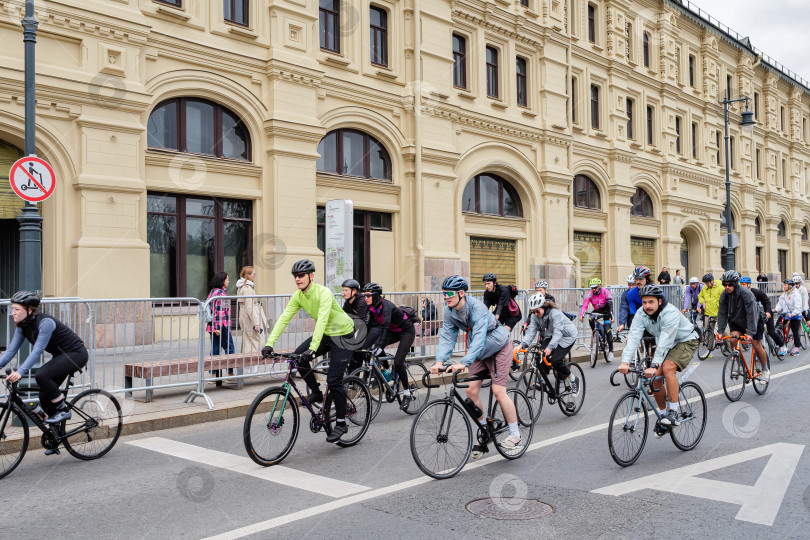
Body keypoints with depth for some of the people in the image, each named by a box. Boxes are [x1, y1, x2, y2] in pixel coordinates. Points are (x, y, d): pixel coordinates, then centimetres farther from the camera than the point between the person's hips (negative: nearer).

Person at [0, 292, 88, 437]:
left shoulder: (45, 322, -26)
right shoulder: (22, 326, -1)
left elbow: (37, 351, -33)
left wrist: (20, 372, -41)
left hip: (76, 354, -9)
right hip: (61, 356, 9)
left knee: (42, 375, -29)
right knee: (45, 395, 3)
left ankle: (63, 410, -10)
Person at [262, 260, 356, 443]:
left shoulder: (324, 293, -27)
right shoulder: (298, 296, -6)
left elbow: (322, 321, -39)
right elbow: (284, 318, -11)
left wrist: (312, 349, -49)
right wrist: (269, 344, -22)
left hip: (343, 335, -7)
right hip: (325, 334, 7)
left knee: (334, 380, -12)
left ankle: (341, 423, 3)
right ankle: (316, 393, 8)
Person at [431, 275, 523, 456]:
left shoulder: (477, 308, -33)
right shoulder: (449, 311, -12)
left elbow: (479, 338, -41)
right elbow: (447, 336, -13)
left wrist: (463, 363, -52)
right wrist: (439, 361, -30)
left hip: (498, 348, -6)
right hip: (478, 352, 7)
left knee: (498, 391, -12)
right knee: (471, 391, -3)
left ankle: (515, 435, 3)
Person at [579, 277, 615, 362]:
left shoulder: (605, 292, -22)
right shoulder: (590, 294, -15)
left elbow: (611, 305, -27)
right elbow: (585, 305, -24)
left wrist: (611, 316, -40)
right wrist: (581, 315, -40)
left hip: (606, 311, -3)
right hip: (596, 311, 3)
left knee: (607, 330, -15)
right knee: (590, 319, -30)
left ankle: (610, 350, -4)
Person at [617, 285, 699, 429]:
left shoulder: (671, 313, -33)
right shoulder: (641, 314, -16)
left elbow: (665, 341, -40)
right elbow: (633, 337, -26)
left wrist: (654, 365, -47)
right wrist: (625, 362, -39)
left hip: (685, 341, -6)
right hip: (666, 345, 6)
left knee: (667, 368, -29)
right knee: (655, 378, -6)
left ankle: (674, 413, -21)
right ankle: (663, 412, 15)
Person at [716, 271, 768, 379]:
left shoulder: (746, 294, -33)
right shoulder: (724, 295, -17)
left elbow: (751, 314, -36)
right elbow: (722, 314, -15)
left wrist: (750, 333, -43)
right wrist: (720, 331, -25)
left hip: (755, 321, -4)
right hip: (736, 321, 4)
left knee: (757, 346, -1)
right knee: (733, 340, -20)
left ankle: (765, 370, 21)